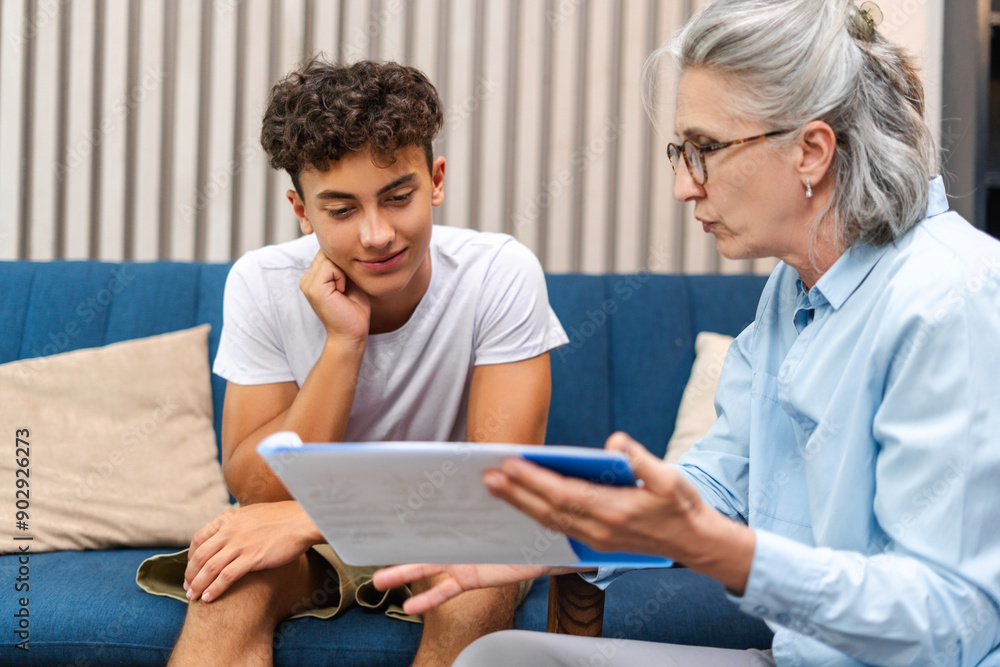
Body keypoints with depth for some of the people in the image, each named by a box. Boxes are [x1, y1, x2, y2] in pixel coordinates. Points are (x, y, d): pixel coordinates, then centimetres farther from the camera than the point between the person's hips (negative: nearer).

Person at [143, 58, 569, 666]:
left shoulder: (501, 275, -20)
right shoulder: (262, 285, -15)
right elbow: (257, 495, -18)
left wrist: (307, 517, -33)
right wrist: (343, 343, -30)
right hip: (315, 532, 1)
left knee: (479, 585, -34)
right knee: (230, 581, -31)